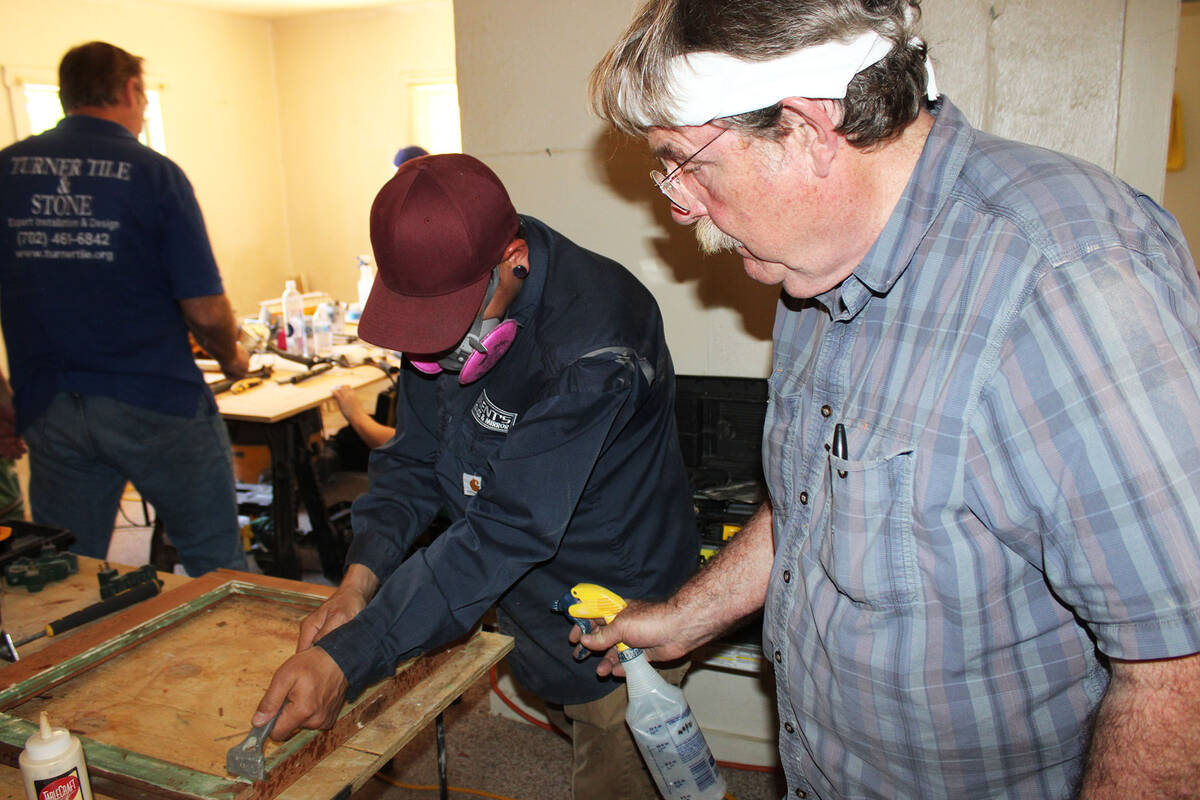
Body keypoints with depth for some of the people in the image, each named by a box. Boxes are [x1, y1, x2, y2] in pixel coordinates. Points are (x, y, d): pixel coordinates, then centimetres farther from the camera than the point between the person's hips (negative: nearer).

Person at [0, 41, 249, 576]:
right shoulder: (153, 173, -8)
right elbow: (205, 311, -12)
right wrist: (231, 358, 9)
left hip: (48, 409, 4)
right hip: (156, 405, -4)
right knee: (216, 567, 10)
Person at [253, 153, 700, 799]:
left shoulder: (594, 348, -32)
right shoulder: (438, 305, -7)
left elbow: (508, 531, -34)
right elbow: (413, 460, -1)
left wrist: (346, 657, -35)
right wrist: (360, 579, -17)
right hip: (530, 598, 6)